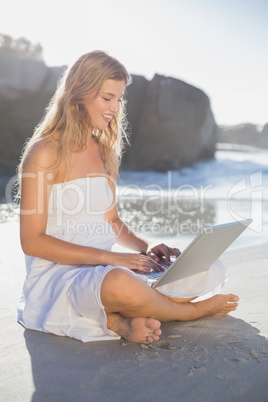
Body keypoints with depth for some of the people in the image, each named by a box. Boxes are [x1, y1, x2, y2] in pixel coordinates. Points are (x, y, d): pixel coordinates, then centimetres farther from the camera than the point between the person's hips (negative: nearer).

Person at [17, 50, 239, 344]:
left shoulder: (105, 153, 12)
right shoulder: (44, 153, -9)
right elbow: (32, 241, -13)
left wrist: (146, 249, -2)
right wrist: (109, 257, -20)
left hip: (101, 271, 7)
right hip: (56, 277, -6)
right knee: (122, 284, -39)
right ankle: (190, 312, -8)